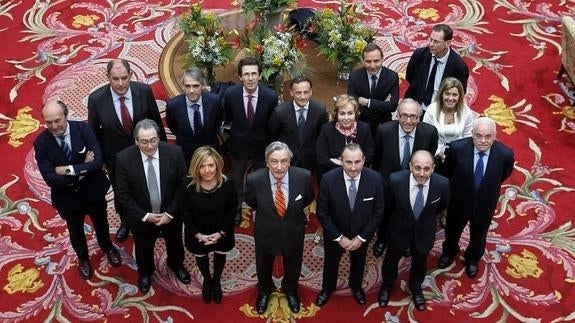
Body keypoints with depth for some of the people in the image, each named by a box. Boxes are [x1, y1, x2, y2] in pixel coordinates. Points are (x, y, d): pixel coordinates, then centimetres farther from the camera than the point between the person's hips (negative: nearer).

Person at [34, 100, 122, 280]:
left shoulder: (83, 129, -21)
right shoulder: (41, 143, -22)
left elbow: (98, 161, -27)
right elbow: (50, 179, -25)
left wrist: (69, 170, -32)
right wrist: (83, 170, -27)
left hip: (92, 189, 1)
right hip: (67, 195, -1)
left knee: (100, 222, 27)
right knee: (75, 230, 25)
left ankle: (107, 247, 59)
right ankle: (83, 258, 55)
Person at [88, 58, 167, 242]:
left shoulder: (144, 91, -21)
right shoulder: (96, 99, -23)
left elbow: (156, 121, -6)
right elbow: (94, 132, -8)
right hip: (116, 158, 0)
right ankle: (125, 222, 53)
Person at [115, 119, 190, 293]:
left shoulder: (174, 152, -23)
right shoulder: (124, 158, -24)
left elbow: (182, 186, -13)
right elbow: (123, 194, -16)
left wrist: (170, 213, -16)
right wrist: (144, 216, -19)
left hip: (170, 214, 1)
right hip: (142, 217, -1)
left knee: (175, 243, 28)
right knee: (143, 248, 25)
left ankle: (176, 264, 61)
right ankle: (145, 272, 58)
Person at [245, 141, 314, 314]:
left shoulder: (303, 176, -27)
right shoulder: (254, 179, -29)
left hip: (293, 233, 1)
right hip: (265, 233, -1)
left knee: (293, 266, 28)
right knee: (263, 267, 27)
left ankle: (290, 289, 62)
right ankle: (264, 290, 62)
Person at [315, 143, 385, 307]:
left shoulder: (375, 179, -26)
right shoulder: (328, 179, -30)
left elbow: (378, 211, -14)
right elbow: (322, 212, -18)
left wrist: (361, 237, -14)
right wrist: (339, 237, -17)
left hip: (361, 235, 1)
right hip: (335, 234, -1)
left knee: (358, 263, 29)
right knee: (330, 262, 26)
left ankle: (356, 287, 60)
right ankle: (327, 288, 56)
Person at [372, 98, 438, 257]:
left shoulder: (429, 132, -26)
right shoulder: (384, 130, -28)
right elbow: (376, 158, -9)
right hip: (387, 183, -1)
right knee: (384, 215, 28)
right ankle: (381, 240, 60)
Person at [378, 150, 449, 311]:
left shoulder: (442, 184, -28)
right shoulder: (396, 179, -32)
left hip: (424, 231, 1)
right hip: (399, 229, -1)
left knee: (419, 262, 27)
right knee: (391, 259, 25)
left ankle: (415, 288, 58)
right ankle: (386, 285, 57)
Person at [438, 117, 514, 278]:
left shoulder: (505, 154, -28)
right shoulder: (457, 148, -29)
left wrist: (488, 188, 8)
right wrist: (457, 187, 5)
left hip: (485, 204, 0)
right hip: (459, 200, 0)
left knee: (478, 236, 28)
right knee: (453, 230, 28)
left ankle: (473, 258, 60)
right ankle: (449, 251, 62)